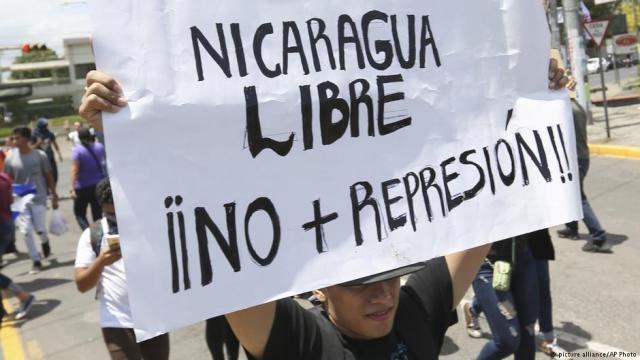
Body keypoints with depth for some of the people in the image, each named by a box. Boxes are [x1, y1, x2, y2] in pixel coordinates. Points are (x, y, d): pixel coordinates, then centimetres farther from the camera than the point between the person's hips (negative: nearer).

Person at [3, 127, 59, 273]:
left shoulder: (40, 155, -6)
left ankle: (45, 242, 34)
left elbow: (49, 176, 1)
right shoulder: (10, 158, -3)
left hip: (38, 198, -1)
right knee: (26, 231, -3)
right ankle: (36, 261, 10)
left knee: (40, 230, -3)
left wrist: (54, 196, 3)